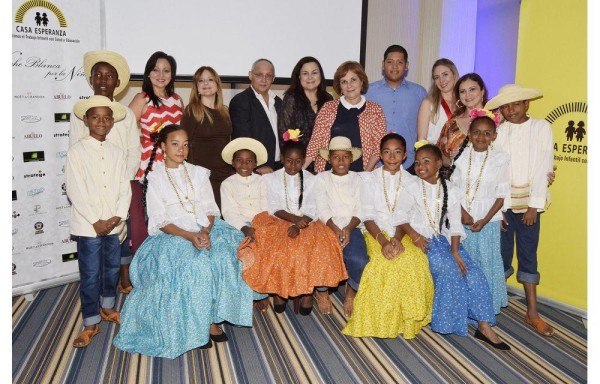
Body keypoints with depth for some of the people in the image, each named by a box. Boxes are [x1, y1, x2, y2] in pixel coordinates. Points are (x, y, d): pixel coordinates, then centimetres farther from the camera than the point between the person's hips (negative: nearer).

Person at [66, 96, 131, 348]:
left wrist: (118, 217, -9)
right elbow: (75, 191, -11)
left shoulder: (118, 153, 7)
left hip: (114, 224, 4)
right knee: (90, 275, 1)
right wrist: (95, 221, -14)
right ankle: (90, 323, 14)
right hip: (88, 225, -4)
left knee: (112, 269, 16)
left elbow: (125, 188, 4)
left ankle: (107, 307, 37)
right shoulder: (77, 151, -6)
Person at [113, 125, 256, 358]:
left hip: (205, 230, 3)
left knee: (224, 256, -27)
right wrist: (189, 236, -20)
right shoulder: (155, 178, 3)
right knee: (196, 264, -32)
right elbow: (160, 221, -4)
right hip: (172, 235, -3)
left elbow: (211, 209, 7)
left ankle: (212, 318, -15)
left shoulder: (198, 173, 14)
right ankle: (197, 325, -15)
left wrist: (205, 231, -15)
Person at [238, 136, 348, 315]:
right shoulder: (271, 179, 6)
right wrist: (295, 219, -20)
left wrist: (299, 225, -20)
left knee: (318, 245, -29)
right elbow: (275, 209, -3)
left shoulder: (310, 180, 9)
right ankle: (278, 289, -10)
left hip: (306, 225, 1)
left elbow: (311, 211, 0)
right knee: (277, 249, -31)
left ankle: (308, 290, -15)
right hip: (279, 223, 0)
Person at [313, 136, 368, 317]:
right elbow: (322, 209, 0)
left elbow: (360, 210, 3)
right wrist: (335, 229, -17)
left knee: (359, 261, -28)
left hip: (351, 228, 0)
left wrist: (348, 229, -15)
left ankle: (351, 291, 5)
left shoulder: (357, 179, 14)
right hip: (328, 228, 0)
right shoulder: (321, 178, 11)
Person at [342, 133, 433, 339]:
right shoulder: (369, 178, 6)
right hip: (375, 233, -1)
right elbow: (368, 216, -2)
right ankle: (380, 319, -14)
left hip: (401, 234, 2)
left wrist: (397, 238, -19)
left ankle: (408, 318, -12)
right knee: (385, 261, -33)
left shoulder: (411, 181, 11)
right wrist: (382, 240, -19)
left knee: (416, 259, -30)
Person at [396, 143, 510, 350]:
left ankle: (484, 326, -8)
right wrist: (415, 236, -21)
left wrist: (455, 250, -10)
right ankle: (450, 320, -9)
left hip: (444, 238, 3)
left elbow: (455, 223, 2)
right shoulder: (412, 188, 0)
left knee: (474, 273, -15)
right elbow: (401, 216, -5)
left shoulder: (450, 190, 6)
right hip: (423, 241, -3)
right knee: (449, 270, -27)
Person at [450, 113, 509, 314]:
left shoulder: (499, 159, -5)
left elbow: (501, 195, -3)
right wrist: (462, 212, -8)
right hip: (463, 219, 1)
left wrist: (485, 220, -10)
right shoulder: (461, 157, -1)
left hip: (488, 220, -1)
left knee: (487, 262, 3)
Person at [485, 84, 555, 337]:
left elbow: (543, 168, -3)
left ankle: (532, 313, 14)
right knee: (501, 254, 4)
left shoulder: (542, 128, 1)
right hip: (501, 202, 0)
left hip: (529, 202, 1)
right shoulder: (497, 132, 0)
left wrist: (534, 206, -8)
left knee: (528, 255, 6)